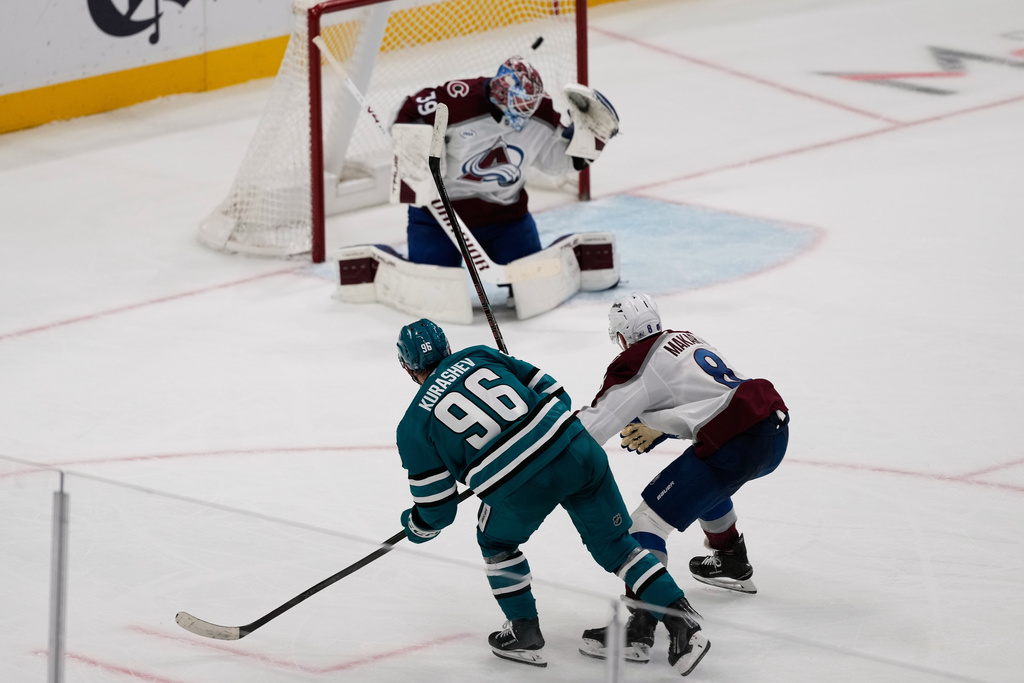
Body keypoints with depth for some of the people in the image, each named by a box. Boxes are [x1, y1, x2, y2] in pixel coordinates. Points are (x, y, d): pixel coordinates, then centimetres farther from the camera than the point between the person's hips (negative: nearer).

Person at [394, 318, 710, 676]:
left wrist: (415, 527, 38)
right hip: (577, 448, 4)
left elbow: (436, 507, 15)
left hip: (521, 488, -4)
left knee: (496, 540, 29)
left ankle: (525, 633, 30)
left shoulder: (413, 427, 11)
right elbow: (550, 390, 19)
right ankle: (682, 622, 6)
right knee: (613, 543, 16)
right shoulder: (479, 356, 20)